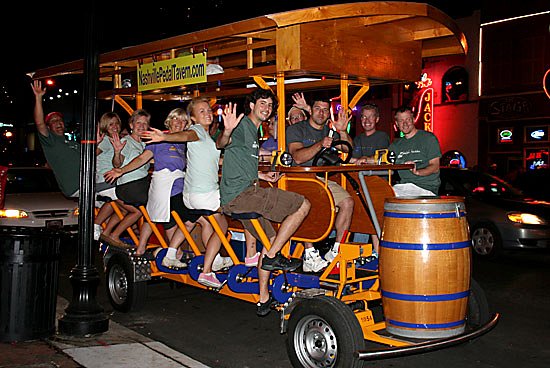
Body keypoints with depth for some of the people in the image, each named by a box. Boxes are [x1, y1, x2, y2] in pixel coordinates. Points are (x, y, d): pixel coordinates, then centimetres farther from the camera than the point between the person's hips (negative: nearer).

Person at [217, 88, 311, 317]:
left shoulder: (254, 131, 25)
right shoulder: (243, 124, -6)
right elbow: (221, 144, -26)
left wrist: (262, 176, 31)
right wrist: (227, 131, -47)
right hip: (242, 193, -11)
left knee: (270, 239, 19)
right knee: (303, 205, -11)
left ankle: (263, 300, 23)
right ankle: (272, 257, -6)